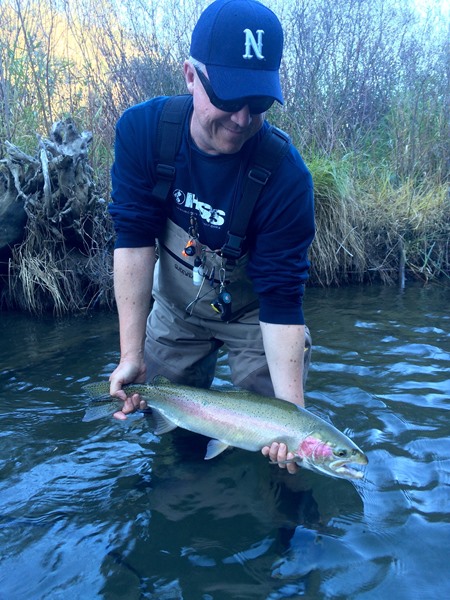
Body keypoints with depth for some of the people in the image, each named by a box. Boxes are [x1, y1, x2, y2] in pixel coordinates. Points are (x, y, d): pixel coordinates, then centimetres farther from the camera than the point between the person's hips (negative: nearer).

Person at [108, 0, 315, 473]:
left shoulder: (286, 177, -30)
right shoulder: (142, 129, -22)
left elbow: (280, 301, -28)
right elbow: (135, 238, -22)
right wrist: (131, 354, -25)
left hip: (252, 315, -2)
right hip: (174, 308, 3)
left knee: (266, 434, 4)